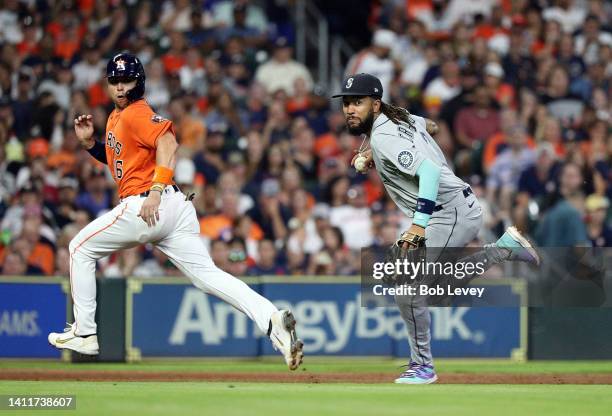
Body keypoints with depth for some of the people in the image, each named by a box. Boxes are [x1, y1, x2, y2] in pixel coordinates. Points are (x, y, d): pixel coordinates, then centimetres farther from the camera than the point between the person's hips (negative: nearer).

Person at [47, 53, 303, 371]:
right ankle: (272, 319, -23)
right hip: (176, 207, 9)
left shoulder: (135, 113, -7)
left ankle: (84, 333, 12)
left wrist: (155, 190, -30)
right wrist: (89, 143, 19)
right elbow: (119, 160, 34)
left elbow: (167, 142, -23)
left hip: (143, 205, -9)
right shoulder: (116, 117, 23)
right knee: (206, 274, -3)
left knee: (80, 248, 10)